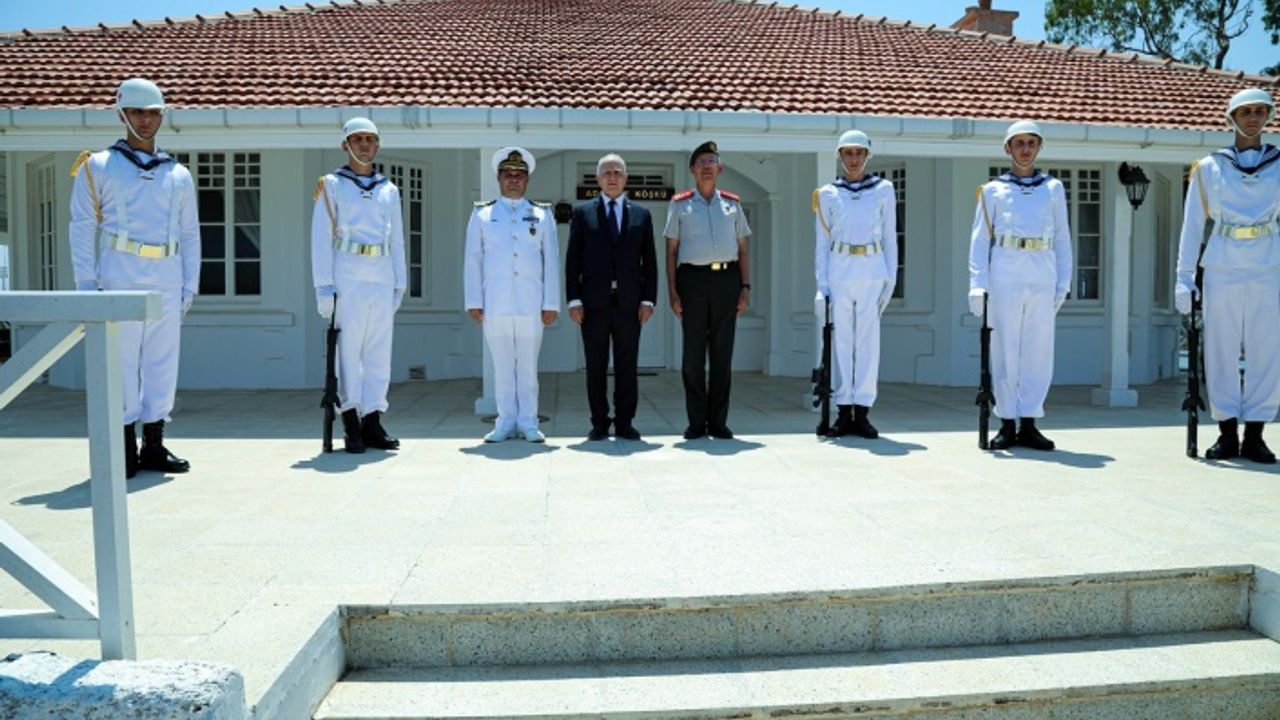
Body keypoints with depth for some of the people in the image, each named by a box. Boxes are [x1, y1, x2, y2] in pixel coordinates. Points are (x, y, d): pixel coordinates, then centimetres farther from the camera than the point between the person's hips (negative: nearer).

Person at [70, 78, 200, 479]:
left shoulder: (178, 175, 17)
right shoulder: (98, 167, 7)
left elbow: (190, 234, 17)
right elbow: (82, 228, 2)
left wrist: (190, 284, 8)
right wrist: (86, 284, -6)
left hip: (167, 281, 3)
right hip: (120, 276, -3)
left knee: (163, 363, 4)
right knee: (121, 361, -3)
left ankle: (153, 445, 12)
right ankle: (124, 449, 3)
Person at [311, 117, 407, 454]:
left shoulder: (389, 190, 17)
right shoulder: (331, 185, 6)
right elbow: (321, 238, 0)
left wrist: (399, 284, 11)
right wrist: (323, 287, -8)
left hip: (382, 281, 4)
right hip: (347, 279, -4)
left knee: (379, 352, 3)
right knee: (348, 350, -3)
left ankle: (372, 422, 9)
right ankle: (351, 425, 2)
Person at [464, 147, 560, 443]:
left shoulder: (543, 215, 13)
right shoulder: (481, 214, 13)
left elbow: (551, 262, 9)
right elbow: (473, 261, 9)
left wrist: (551, 304, 1)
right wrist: (474, 302, 1)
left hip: (531, 304, 0)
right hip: (495, 304, 0)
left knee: (528, 365, 1)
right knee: (502, 365, 3)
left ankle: (528, 422, 8)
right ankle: (506, 421, 10)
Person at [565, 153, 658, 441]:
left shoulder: (641, 215, 12)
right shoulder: (583, 213, 8)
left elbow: (649, 261, 9)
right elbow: (573, 259, 4)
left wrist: (648, 299, 0)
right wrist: (574, 299, -4)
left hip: (629, 302, 1)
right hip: (594, 302, -1)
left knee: (627, 366, 4)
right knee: (596, 366, 3)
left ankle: (624, 423, 11)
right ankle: (599, 424, 10)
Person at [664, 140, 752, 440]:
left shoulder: (732, 204, 13)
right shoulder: (680, 204, 8)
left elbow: (743, 250, 14)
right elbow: (671, 250, 6)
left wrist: (745, 287, 3)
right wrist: (672, 291, -3)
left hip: (727, 279, 2)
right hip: (693, 278, -2)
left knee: (722, 353, 4)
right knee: (693, 353, -1)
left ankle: (718, 420, 11)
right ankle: (696, 421, 7)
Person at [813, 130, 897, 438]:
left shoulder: (884, 190, 9)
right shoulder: (828, 194, 9)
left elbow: (890, 237, 10)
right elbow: (822, 243, 9)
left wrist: (891, 277, 3)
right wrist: (822, 283, 2)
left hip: (872, 271, 0)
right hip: (839, 271, 0)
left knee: (868, 340, -1)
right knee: (842, 340, 1)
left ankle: (862, 412, 3)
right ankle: (843, 412, 7)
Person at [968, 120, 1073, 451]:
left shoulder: (1054, 188, 15)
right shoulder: (993, 190, 10)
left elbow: (1062, 238, 15)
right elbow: (980, 239, 5)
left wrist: (1064, 282, 7)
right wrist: (978, 284, -4)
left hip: (1043, 278, 2)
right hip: (1005, 276, -2)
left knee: (1039, 350, 1)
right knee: (1005, 350, 0)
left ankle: (1029, 423, 9)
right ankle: (1007, 424, 7)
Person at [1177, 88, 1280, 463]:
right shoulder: (1209, 168, 8)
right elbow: (1192, 225, 6)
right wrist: (1184, 277, 0)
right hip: (1222, 271, -1)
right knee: (1221, 351, 1)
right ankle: (1227, 434, 10)